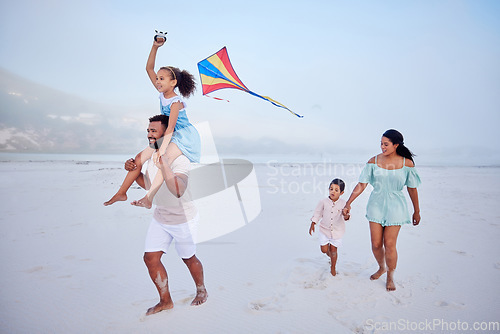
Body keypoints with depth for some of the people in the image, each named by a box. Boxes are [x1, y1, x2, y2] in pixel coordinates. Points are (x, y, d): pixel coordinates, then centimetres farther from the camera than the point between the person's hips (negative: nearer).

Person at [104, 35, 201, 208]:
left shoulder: (176, 102, -21)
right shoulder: (163, 93, 2)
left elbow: (170, 128, -29)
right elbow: (149, 68, 4)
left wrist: (162, 150, -35)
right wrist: (155, 47, -6)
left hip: (184, 136, -9)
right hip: (170, 136, 9)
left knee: (166, 158, -37)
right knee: (140, 157, 3)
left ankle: (148, 198, -43)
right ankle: (121, 193, 10)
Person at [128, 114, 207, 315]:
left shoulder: (179, 160, -28)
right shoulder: (152, 156, 0)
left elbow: (178, 191, -45)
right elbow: (147, 185, 14)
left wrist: (163, 165, -52)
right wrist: (134, 171, -3)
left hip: (183, 219, -7)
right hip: (160, 218, 7)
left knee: (188, 258, 10)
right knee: (150, 258, 3)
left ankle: (201, 291, 39)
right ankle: (165, 301, 21)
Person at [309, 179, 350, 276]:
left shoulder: (343, 204, -13)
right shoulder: (323, 202, -11)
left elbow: (346, 217, -17)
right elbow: (317, 213, 1)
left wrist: (346, 216, -41)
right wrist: (312, 225, 0)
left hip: (337, 231, -1)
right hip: (324, 229, 1)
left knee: (333, 250, 9)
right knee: (324, 249, 5)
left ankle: (333, 267, 33)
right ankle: (331, 256, 41)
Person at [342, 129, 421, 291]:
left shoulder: (407, 163, -6)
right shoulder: (374, 161, -3)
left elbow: (412, 188, 3)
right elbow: (361, 184, -3)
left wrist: (417, 211, 10)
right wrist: (348, 203, -9)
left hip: (395, 206, -2)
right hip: (376, 205, 2)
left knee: (389, 244, -2)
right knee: (376, 244, 4)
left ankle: (390, 276, 23)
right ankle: (382, 268, 35)